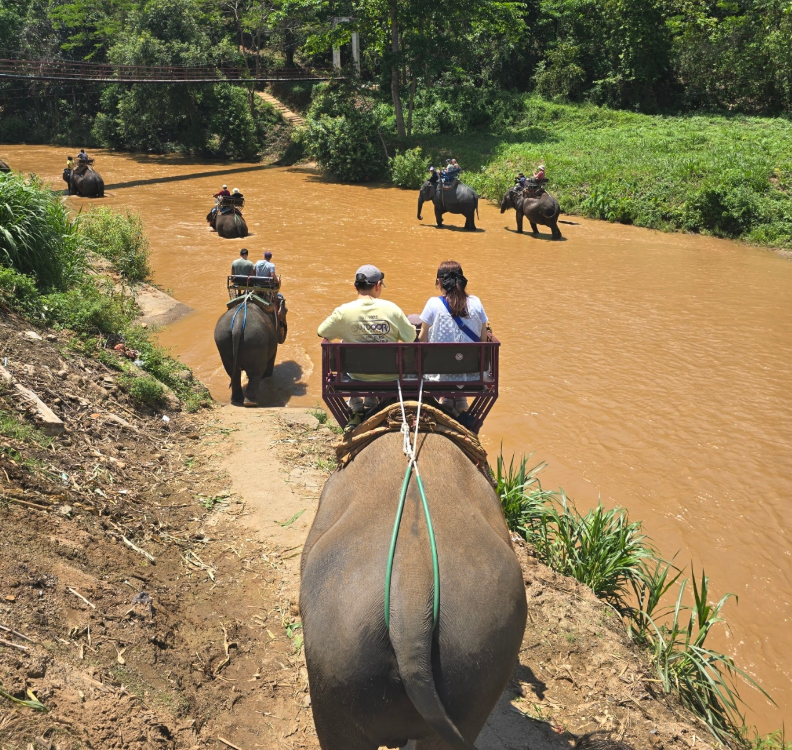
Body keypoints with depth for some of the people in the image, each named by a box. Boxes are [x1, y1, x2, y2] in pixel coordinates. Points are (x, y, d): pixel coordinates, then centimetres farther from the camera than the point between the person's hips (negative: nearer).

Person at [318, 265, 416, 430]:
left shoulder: (343, 312, -13)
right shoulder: (391, 308, -12)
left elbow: (322, 333, 1)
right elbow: (411, 337, -4)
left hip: (357, 375, 0)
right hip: (389, 375, 0)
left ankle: (356, 410, 34)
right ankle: (370, 405, 41)